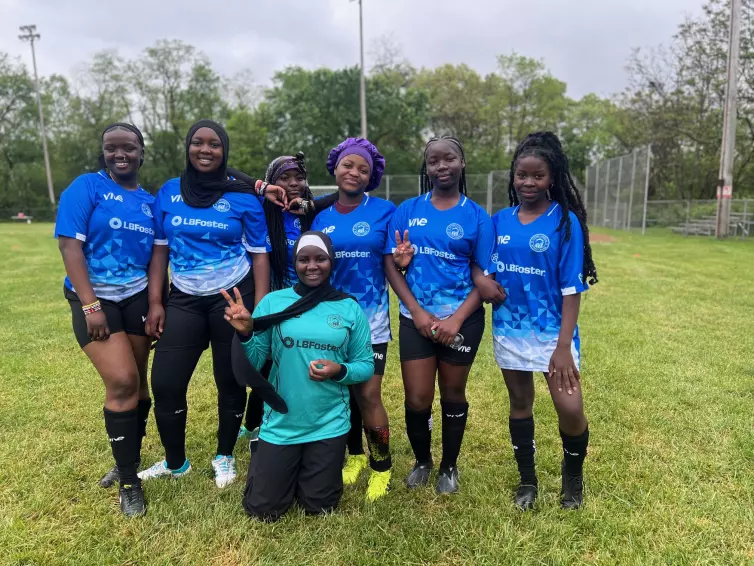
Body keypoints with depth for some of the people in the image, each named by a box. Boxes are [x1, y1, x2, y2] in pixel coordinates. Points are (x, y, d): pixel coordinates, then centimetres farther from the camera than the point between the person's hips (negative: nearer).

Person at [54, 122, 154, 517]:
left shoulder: (149, 200, 9)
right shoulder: (85, 187, -5)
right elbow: (69, 245, -12)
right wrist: (90, 305, -17)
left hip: (137, 299, 4)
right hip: (95, 300, -4)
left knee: (136, 384, 7)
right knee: (122, 382, -12)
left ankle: (128, 462, 28)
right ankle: (129, 482, 5)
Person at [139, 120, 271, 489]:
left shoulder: (244, 198, -3)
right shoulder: (169, 193, 4)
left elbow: (259, 254, -1)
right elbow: (159, 249, 7)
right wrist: (155, 303, 1)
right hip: (184, 300, 3)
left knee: (230, 382, 7)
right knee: (165, 382, 2)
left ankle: (224, 457, 30)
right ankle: (175, 462, 25)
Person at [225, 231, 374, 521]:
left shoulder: (350, 308, -5)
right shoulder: (273, 302, -6)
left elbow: (366, 365, -1)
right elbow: (253, 362, -4)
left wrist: (340, 371, -21)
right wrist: (245, 334, -24)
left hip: (329, 426, 0)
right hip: (279, 425, 0)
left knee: (319, 506, 14)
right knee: (262, 509, 10)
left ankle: (315, 468, 46)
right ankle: (289, 469, 40)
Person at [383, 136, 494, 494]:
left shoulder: (477, 216, -2)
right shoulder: (408, 210, 2)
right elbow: (391, 264, -1)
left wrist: (456, 319, -14)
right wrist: (417, 311, -10)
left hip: (462, 320, -1)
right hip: (416, 319, 1)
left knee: (453, 395, 14)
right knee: (417, 400, 4)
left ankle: (449, 466, 36)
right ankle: (422, 461, 33)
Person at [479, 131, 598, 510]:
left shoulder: (565, 221, -9)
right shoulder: (499, 220, 2)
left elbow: (572, 289, -11)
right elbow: (488, 272, 12)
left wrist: (564, 345, -15)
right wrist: (488, 285, -9)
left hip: (552, 330, -3)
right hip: (509, 329, 4)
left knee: (570, 407, -8)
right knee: (520, 402, 15)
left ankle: (573, 476, 24)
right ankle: (527, 479, 35)